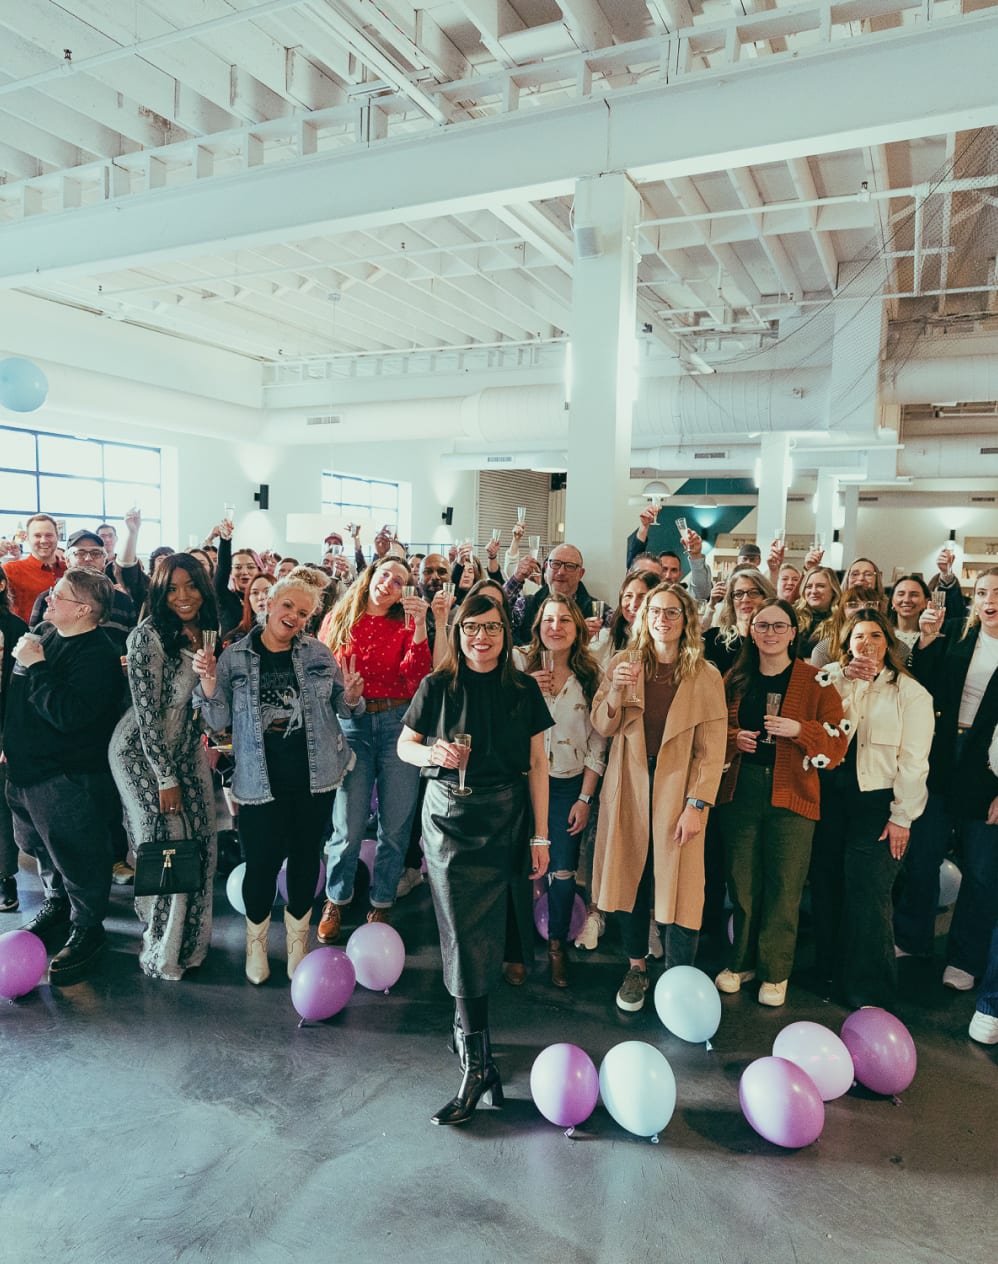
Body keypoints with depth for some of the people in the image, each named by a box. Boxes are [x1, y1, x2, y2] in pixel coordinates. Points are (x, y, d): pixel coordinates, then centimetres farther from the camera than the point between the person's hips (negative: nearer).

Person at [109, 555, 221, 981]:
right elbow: (147, 713, -19)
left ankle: (190, 938, 25)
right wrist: (166, 778, -16)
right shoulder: (148, 636, -18)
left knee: (199, 844, 5)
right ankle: (162, 950, 17)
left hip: (186, 751, 6)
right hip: (143, 754, -6)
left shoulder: (206, 632, 3)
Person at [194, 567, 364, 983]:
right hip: (261, 779, -1)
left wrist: (350, 696, -13)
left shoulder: (318, 654, 2)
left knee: (305, 858, 13)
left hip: (314, 776, 2)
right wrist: (208, 681, -17)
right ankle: (256, 941, 32)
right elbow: (219, 720, -1)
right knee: (261, 862, 3)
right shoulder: (235, 657, -1)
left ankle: (297, 939, 36)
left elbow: (340, 710, 10)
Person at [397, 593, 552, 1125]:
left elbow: (537, 763, 3)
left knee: (485, 937, 10)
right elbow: (404, 744, 6)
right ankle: (478, 1062, 5)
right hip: (450, 821, -1)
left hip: (505, 822, 2)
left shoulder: (523, 690, 1)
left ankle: (468, 1029, 33)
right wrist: (433, 753, -17)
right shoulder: (437, 687, -3)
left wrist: (540, 835, 2)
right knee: (465, 941, -3)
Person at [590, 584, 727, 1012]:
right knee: (631, 877, 10)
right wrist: (616, 693, -17)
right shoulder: (624, 664, 3)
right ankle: (636, 968, 29)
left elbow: (712, 750, -6)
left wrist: (696, 804, -12)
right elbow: (602, 727, 1)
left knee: (680, 886, -1)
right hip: (629, 787, 2)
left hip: (677, 790, -2)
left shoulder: (706, 677, -3)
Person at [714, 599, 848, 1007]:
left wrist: (799, 730, -19)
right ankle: (742, 961, 27)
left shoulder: (815, 681, -1)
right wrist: (734, 739, -4)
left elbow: (837, 743, -3)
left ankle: (775, 972, 21)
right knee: (741, 882, 9)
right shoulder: (735, 679, 8)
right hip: (739, 791, 3)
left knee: (783, 886, 3)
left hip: (791, 794, -2)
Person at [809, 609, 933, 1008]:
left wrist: (901, 817, -9)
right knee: (826, 884, 11)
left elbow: (913, 761, -4)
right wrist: (843, 679, -13)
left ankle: (869, 992, 10)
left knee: (867, 894, -4)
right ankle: (829, 967, 28)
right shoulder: (831, 680, 9)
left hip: (877, 802, -3)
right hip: (830, 795, 4)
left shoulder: (910, 692, -1)